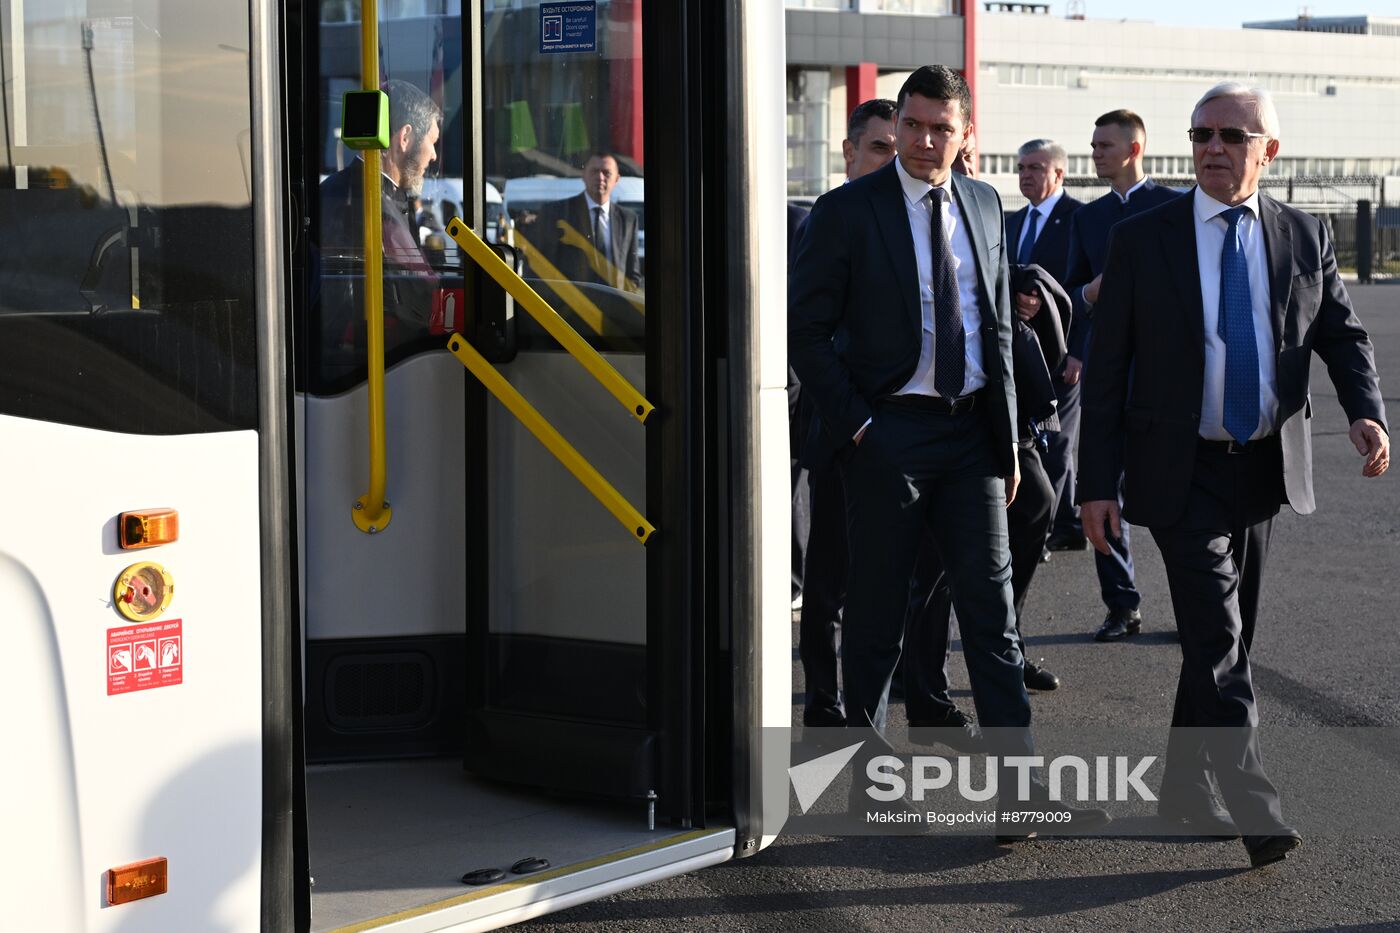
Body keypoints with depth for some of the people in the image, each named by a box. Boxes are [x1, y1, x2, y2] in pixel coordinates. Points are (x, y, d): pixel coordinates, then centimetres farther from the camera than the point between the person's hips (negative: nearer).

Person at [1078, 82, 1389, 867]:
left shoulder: (1305, 237, 4)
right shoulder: (1142, 240, -5)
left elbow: (1343, 334, 8)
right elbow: (1106, 371, -4)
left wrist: (1367, 413, -13)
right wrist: (1098, 484, -8)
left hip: (1265, 469, 4)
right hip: (1180, 471, -4)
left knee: (1227, 635, 12)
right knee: (1219, 639, -12)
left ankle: (1185, 784, 27)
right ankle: (1256, 809, -13)